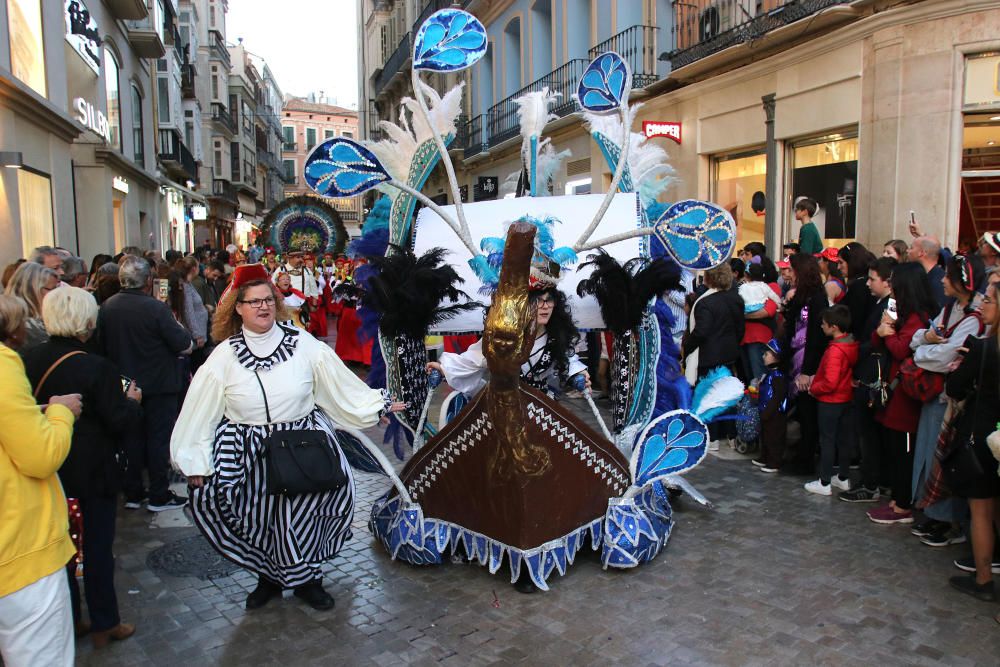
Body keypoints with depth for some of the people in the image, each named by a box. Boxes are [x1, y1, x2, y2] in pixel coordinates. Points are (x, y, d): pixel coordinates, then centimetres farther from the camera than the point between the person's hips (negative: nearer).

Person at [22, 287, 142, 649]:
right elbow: (118, 420, -18)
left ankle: (68, 621, 32)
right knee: (97, 546, 9)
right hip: (93, 471, -5)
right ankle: (104, 624, 22)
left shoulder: (31, 360, -6)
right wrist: (131, 399, 0)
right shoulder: (96, 367, -23)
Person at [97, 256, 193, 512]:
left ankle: (132, 494, 24)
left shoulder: (106, 307, -2)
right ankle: (159, 496, 11)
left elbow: (101, 347, 10)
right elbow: (186, 346, -18)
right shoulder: (156, 308, -20)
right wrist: (177, 328, 1)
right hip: (158, 385, -5)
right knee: (159, 440, 5)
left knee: (132, 439, 16)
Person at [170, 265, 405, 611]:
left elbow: (342, 385, 6)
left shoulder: (304, 345, -3)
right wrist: (195, 463, 2)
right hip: (250, 456, 1)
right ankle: (270, 574, 31)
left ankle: (303, 576, 24)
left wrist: (378, 404, 8)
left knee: (300, 517, -5)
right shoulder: (224, 356, 0)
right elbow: (199, 412, 3)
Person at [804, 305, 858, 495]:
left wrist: (813, 388, -11)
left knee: (827, 441, 2)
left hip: (830, 401, -8)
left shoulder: (835, 350, -25)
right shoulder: (852, 344, 1)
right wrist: (816, 378, 8)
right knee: (844, 439, 16)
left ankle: (825, 483, 10)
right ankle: (843, 478, 29)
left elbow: (830, 383, -27)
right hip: (847, 399, 8)